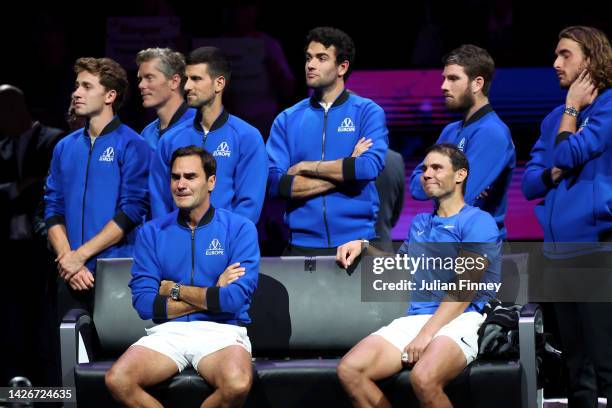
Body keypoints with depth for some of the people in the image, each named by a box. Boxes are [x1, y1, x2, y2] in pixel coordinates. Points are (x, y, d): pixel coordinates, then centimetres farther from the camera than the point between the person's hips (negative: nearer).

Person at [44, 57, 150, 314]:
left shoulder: (132, 146, -3)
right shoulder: (65, 148, 14)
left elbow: (132, 211, -11)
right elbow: (53, 211, 9)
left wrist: (80, 255, -13)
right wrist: (68, 260, -7)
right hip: (71, 276, 5)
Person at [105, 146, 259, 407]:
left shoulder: (240, 229, 2)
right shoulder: (152, 232, 10)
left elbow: (235, 299, -10)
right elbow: (144, 303, -1)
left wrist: (174, 289, -1)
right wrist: (212, 296, -4)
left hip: (221, 331, -2)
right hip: (168, 331, 2)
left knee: (237, 385, -36)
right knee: (117, 381, -27)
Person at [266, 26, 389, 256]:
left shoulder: (367, 112, 3)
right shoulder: (287, 120, 9)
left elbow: (370, 166, -14)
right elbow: (274, 183, -4)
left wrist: (306, 167, -6)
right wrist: (344, 171, -9)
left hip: (355, 242, -2)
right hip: (302, 243, 2)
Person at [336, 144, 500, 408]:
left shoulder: (477, 222, 1)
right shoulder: (419, 224, 26)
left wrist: (427, 333, -18)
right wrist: (362, 245, 26)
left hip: (459, 320, -7)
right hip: (414, 318, 7)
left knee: (424, 378, -39)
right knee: (349, 370, -20)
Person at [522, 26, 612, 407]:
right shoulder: (554, 119, 18)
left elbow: (568, 154, -13)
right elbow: (529, 184, 14)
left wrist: (572, 108, 1)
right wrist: (554, 174, -6)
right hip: (559, 248, 8)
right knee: (576, 362, 12)